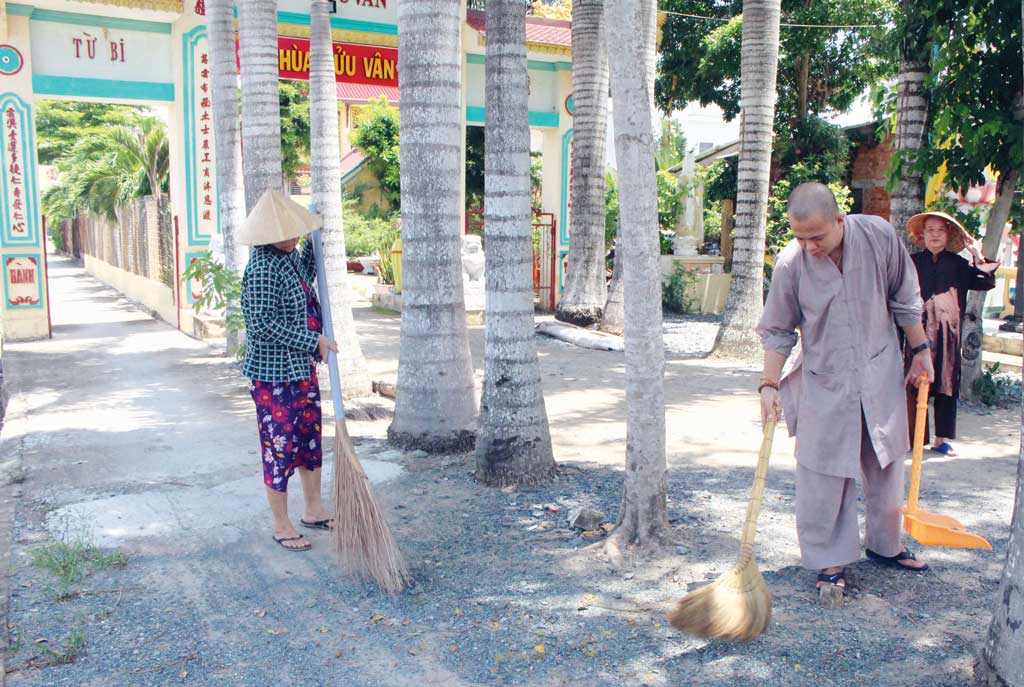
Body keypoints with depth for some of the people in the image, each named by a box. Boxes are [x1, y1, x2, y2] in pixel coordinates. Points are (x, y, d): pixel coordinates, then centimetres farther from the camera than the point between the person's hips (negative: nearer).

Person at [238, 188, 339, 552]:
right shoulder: (262, 268, -22)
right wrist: (314, 340, -21)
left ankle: (313, 510, 33)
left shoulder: (288, 255, 6)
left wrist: (314, 243, 18)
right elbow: (264, 323, -25)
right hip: (273, 373, -9)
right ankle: (281, 525, 17)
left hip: (302, 367, 9)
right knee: (280, 444, 2)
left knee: (310, 437, 17)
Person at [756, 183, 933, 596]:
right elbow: (778, 331, -4)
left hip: (881, 375, 3)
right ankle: (829, 560, 15)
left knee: (886, 466, 15)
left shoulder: (879, 236, -10)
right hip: (824, 382, -2)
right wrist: (769, 384, -10)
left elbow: (905, 300, 4)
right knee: (824, 475, -1)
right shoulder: (790, 263, -14)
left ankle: (885, 546, 35)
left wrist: (920, 349, 9)